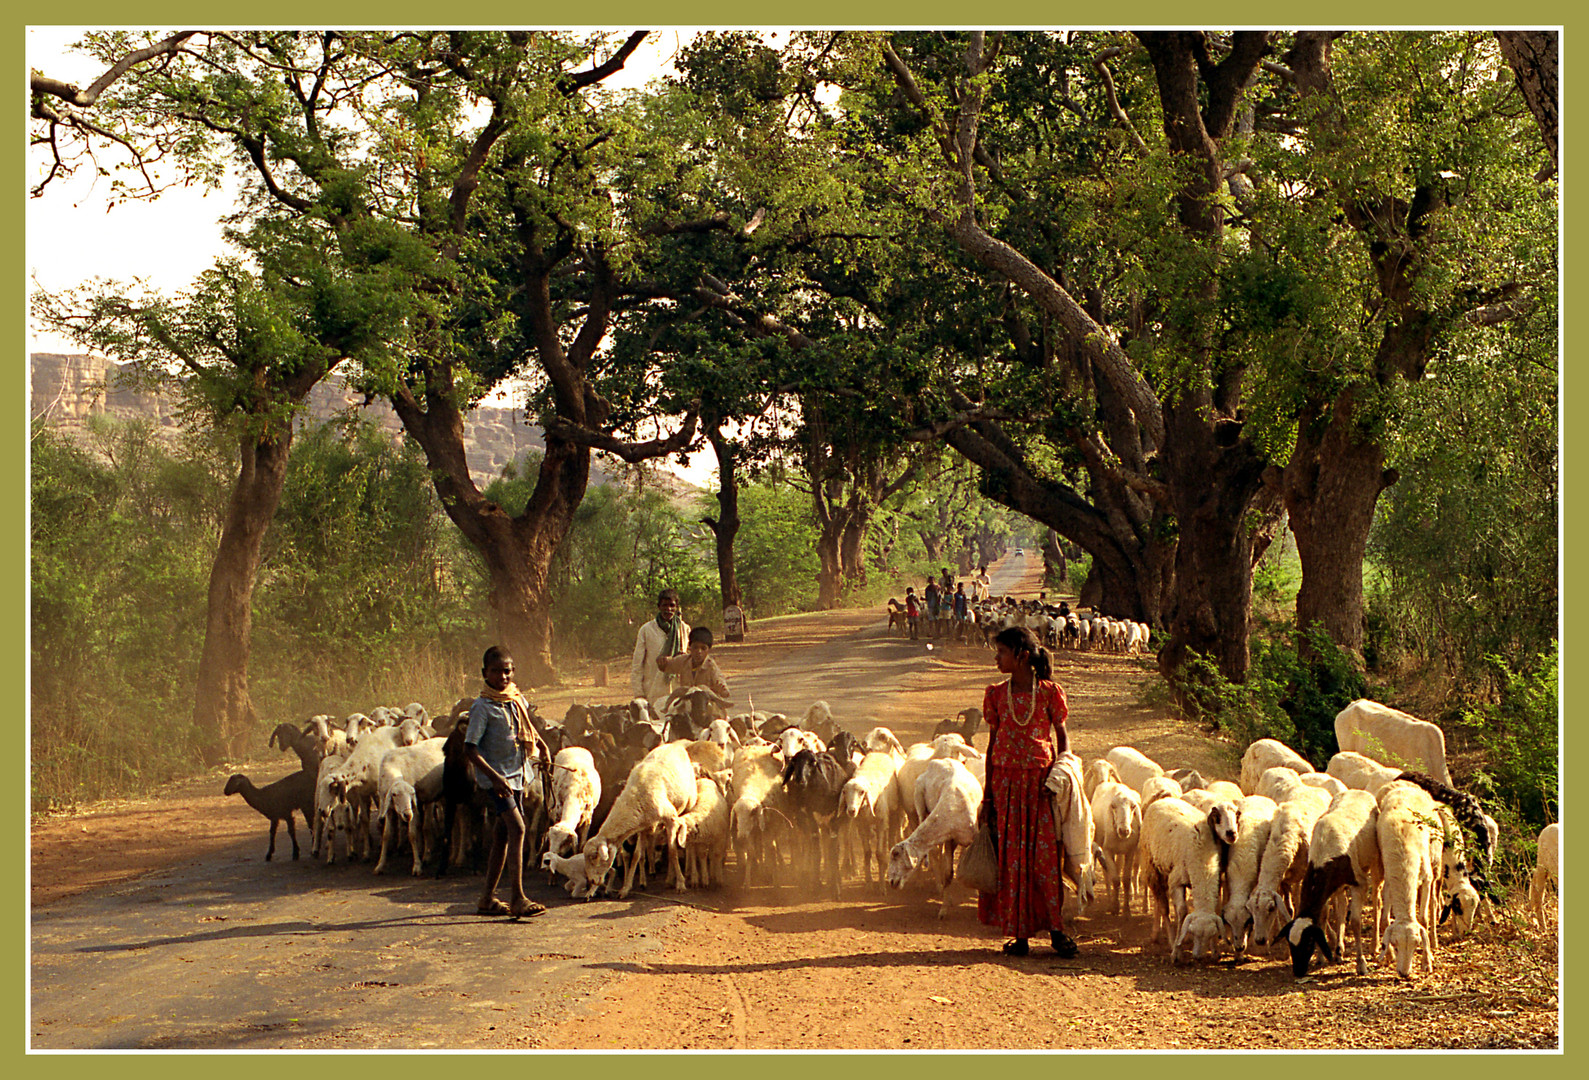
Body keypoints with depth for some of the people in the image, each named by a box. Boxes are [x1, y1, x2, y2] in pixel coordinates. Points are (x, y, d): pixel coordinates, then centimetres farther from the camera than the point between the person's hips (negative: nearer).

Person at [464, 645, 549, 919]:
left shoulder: (517, 699, 8)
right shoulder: (482, 707, -13)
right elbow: (470, 749, -17)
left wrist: (541, 744, 13)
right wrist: (495, 776, -25)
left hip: (515, 774, 7)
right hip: (495, 776, -7)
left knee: (502, 836, 10)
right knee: (517, 829, -19)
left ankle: (488, 899, 18)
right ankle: (517, 899, -21)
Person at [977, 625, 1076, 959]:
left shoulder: (1050, 692, -1)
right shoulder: (996, 694, 5)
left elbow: (1062, 736, 7)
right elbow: (993, 744, 9)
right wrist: (988, 794, 8)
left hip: (1040, 782, -2)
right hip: (1006, 782, 2)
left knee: (1045, 854, -4)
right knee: (1010, 856, 2)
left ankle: (1056, 928, 4)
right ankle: (1019, 934, 8)